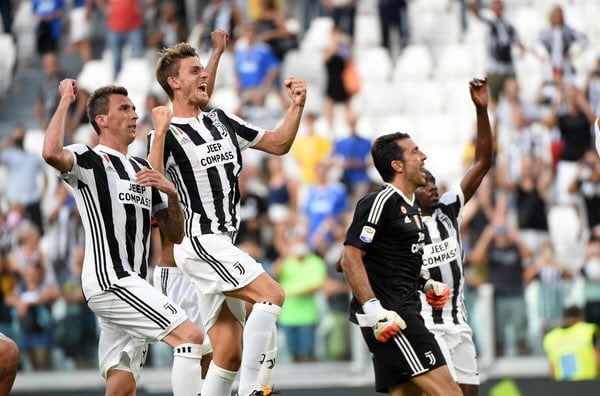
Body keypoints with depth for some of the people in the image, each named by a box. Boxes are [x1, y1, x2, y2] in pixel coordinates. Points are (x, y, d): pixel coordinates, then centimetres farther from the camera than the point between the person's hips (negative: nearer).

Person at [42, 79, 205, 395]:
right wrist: (65, 100, -15)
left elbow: (176, 234, 19)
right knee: (190, 336, -19)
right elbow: (52, 153, -27)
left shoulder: (143, 170, 22)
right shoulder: (88, 160, -2)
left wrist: (171, 193, 0)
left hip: (131, 283, 8)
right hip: (109, 278, -8)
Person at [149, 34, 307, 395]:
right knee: (271, 294, -22)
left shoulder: (222, 121, 14)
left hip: (223, 243, 8)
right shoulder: (168, 133, -8)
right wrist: (161, 133, -33)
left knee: (229, 352, 4)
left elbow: (278, 144, 18)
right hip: (200, 240, -8)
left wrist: (297, 106, 3)